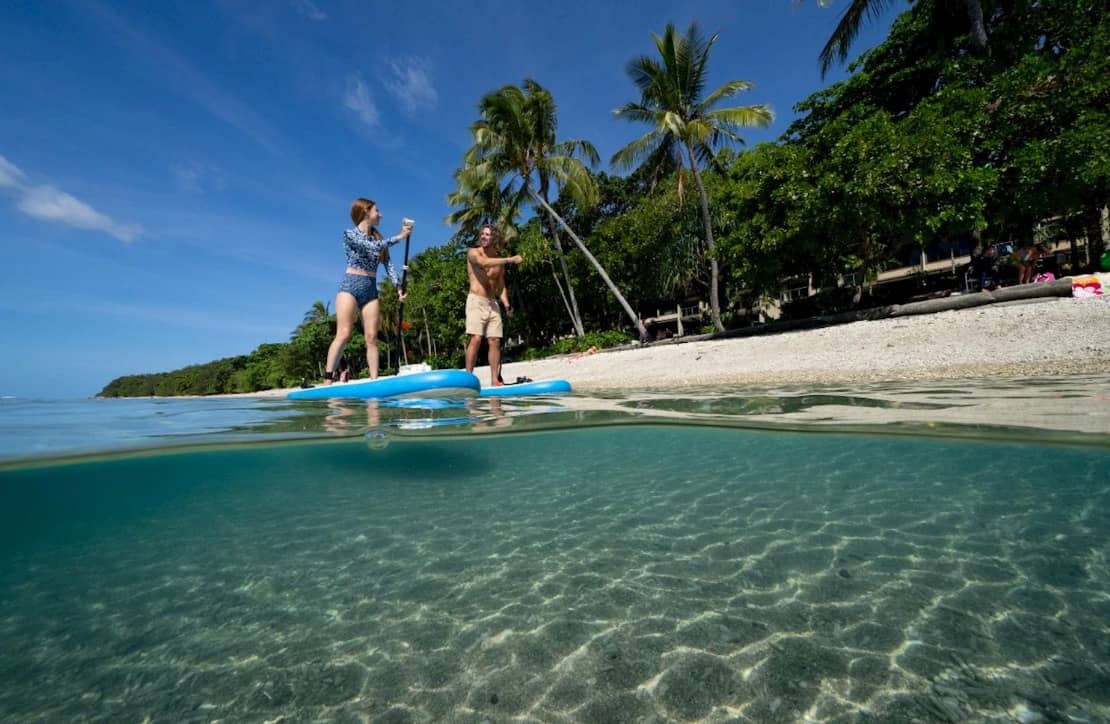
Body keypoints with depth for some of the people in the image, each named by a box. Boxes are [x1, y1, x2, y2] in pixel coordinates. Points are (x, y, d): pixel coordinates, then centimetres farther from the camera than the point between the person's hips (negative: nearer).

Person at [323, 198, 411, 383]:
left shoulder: (379, 239, 16)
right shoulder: (350, 234, 0)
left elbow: (388, 265, 4)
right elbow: (372, 247, -17)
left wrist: (399, 286, -9)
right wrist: (399, 237, -16)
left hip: (371, 290, 5)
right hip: (350, 287, -5)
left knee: (372, 337, -2)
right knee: (343, 334, -13)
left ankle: (374, 380, -3)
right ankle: (328, 379, -12)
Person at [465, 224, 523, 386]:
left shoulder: (499, 260, 16)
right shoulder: (473, 253, 1)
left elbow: (500, 285, 16)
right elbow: (484, 262, -22)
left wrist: (506, 303, -1)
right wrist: (510, 260, -25)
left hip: (492, 303, 5)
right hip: (476, 301, -5)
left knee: (495, 341, -1)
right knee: (476, 339, -15)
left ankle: (495, 380, 0)